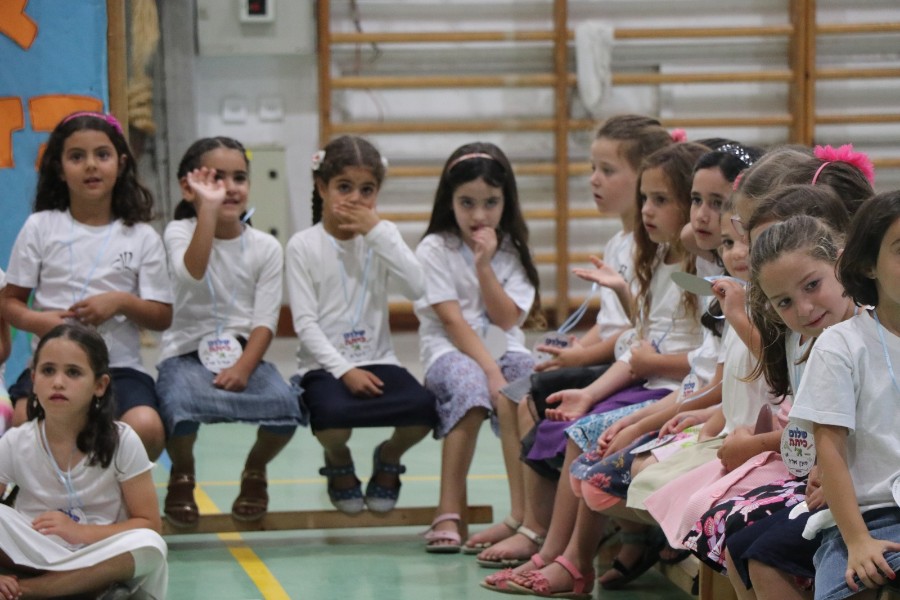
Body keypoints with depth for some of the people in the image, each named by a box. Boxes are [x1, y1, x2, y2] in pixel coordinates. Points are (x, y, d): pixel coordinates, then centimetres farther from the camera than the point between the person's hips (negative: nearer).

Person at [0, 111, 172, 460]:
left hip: (120, 367, 0)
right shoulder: (40, 228, 5)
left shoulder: (142, 237, 6)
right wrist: (38, 321, -14)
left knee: (146, 429, -31)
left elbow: (162, 317, 7)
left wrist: (121, 302, -12)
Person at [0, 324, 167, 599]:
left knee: (149, 547, -33)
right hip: (33, 559, -1)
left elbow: (149, 524, -7)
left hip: (101, 565, 1)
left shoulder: (121, 442, -8)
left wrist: (80, 532, -21)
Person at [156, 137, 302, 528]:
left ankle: (255, 471, 7)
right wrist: (208, 208, -29)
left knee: (284, 405, -29)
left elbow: (265, 321, -1)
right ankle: (182, 475, 1)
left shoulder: (265, 247, 5)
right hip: (187, 354, -2)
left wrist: (243, 368, -18)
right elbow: (192, 273, -24)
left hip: (244, 354, 2)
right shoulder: (180, 232, -1)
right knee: (180, 406, -36)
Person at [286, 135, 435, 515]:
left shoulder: (382, 235, 9)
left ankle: (389, 458, 9)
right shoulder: (303, 246, 0)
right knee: (334, 415, -36)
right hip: (325, 365, -3)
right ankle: (338, 461, 5)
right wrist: (344, 371, -18)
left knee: (423, 407, -28)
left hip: (377, 360, 3)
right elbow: (305, 322, -7)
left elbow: (416, 289, -9)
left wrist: (377, 231, -13)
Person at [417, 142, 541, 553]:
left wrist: (484, 265, -13)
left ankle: (523, 511, -32)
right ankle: (449, 514, -33)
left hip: (504, 350, 3)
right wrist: (491, 370, -23)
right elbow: (453, 321, -12)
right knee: (471, 385, -37)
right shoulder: (435, 250, -2)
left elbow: (506, 320, -4)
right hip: (450, 353, -3)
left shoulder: (511, 253, 9)